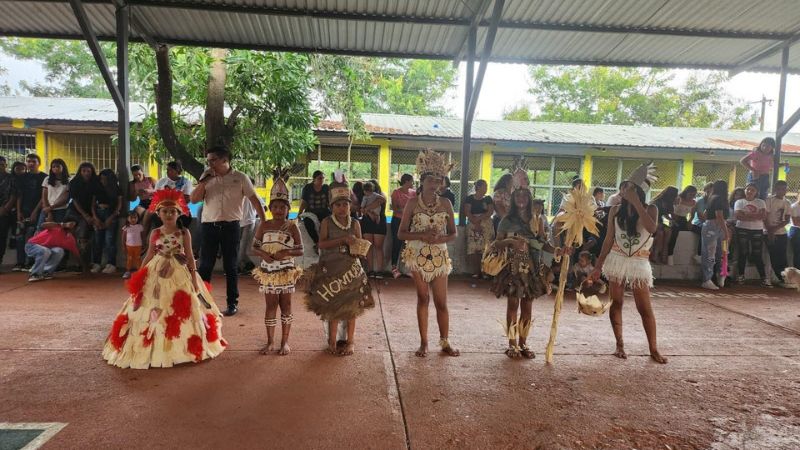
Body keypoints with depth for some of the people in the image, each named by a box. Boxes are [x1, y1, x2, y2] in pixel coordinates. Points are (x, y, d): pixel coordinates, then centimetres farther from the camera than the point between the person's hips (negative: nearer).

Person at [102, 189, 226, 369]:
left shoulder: (184, 232, -2)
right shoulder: (155, 233, 3)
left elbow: (189, 256, -1)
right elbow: (149, 255, 9)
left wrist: (193, 277, -6)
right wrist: (139, 276, 5)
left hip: (179, 274, -1)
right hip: (157, 273, 2)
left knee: (180, 310, 1)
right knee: (154, 310, 2)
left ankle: (179, 347, 16)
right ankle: (155, 348, 13)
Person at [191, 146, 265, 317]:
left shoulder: (240, 178, 1)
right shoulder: (206, 178, 8)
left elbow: (254, 199, 1)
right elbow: (194, 199, 1)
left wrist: (264, 222, -4)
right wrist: (205, 181, -8)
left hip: (231, 226, -2)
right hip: (209, 226, 2)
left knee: (230, 266, 6)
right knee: (205, 265, 5)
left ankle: (232, 303, 16)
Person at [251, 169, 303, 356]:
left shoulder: (292, 226, -5)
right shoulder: (264, 225, 0)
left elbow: (300, 250, -4)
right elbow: (254, 247, 3)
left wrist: (287, 253, -22)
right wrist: (263, 254, -17)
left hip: (286, 271, -1)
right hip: (268, 270, 1)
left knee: (286, 306, 8)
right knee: (270, 306, 9)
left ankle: (285, 341, 20)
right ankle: (270, 342, 22)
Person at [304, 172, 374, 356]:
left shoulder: (355, 224, 3)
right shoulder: (327, 222, -3)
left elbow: (359, 246, 6)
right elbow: (321, 244, -14)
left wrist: (358, 249, -18)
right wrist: (343, 239, -23)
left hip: (351, 270, 2)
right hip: (330, 270, -2)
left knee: (351, 306, 8)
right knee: (333, 306, 6)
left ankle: (350, 341, 23)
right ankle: (332, 341, 24)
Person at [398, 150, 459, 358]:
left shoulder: (445, 204, 1)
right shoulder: (412, 202, -4)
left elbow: (453, 233, 6)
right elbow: (401, 233, -3)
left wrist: (440, 238, -15)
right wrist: (421, 235, -19)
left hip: (439, 257, 1)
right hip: (418, 256, -1)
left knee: (441, 301, 4)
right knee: (422, 298, 7)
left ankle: (445, 342, 18)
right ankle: (424, 342, 18)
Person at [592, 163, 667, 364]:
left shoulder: (650, 209, -6)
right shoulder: (615, 210, 0)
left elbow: (651, 229, -28)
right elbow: (608, 240, 4)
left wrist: (636, 203, -26)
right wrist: (598, 266, 3)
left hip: (638, 263, -2)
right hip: (617, 261, 2)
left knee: (645, 308, 1)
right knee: (616, 303, 6)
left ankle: (653, 349, 13)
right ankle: (619, 344, 18)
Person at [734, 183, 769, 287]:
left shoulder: (761, 202, 9)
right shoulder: (739, 202, 4)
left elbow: (763, 216, -6)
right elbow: (738, 216, -11)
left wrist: (747, 215, -13)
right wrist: (755, 216, -11)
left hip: (757, 231, 1)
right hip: (742, 230, -1)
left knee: (757, 255, 0)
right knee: (743, 254, 2)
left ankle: (764, 278, 2)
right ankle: (740, 276, 10)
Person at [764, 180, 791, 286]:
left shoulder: (787, 203, 8)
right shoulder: (769, 200, -5)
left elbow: (787, 220, 2)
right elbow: (765, 218, -8)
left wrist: (775, 228, -12)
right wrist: (770, 231, -13)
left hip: (782, 233, 4)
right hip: (770, 233, -4)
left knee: (782, 258, 3)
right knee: (774, 258, -2)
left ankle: (784, 279, 8)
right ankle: (781, 279, 6)